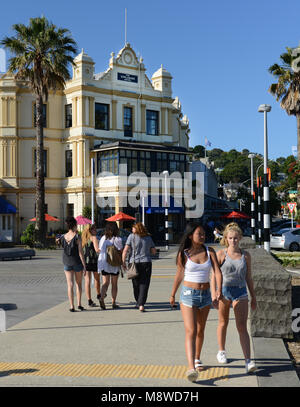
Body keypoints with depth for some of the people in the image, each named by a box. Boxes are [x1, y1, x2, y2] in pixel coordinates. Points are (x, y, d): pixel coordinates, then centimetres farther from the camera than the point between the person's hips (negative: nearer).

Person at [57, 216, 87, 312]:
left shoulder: (63, 237, -3)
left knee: (70, 285, 4)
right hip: (77, 262, -2)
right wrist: (84, 266, -11)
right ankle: (79, 304, 13)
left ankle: (72, 306, 1)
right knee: (79, 284, 15)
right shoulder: (77, 237, -14)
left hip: (67, 263, 3)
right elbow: (80, 252, -15)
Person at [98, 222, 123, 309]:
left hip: (103, 262, 2)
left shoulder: (103, 238, 0)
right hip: (114, 264, -2)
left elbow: (100, 251, 3)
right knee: (114, 284, 10)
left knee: (105, 283, 6)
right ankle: (113, 303, 15)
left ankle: (102, 298, -18)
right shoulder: (118, 239, -10)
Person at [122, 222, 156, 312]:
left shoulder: (132, 236, -2)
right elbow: (154, 252, 12)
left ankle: (139, 303, 27)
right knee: (144, 284, 1)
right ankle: (141, 305, -9)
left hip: (134, 263, -1)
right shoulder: (148, 238, 7)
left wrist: (123, 262, -2)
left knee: (136, 284, 14)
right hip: (146, 263, 1)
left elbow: (125, 250, -8)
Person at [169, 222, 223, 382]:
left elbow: (217, 272, -9)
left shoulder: (209, 252, -1)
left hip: (205, 295, 3)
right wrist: (172, 295, 14)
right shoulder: (183, 254, -5)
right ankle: (191, 368, -21)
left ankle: (197, 359, 38)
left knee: (200, 330, 17)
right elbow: (179, 275, 6)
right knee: (190, 331, -13)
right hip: (188, 294, -3)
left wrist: (218, 291, -25)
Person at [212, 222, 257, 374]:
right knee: (223, 323, 15)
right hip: (224, 290, 0)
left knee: (242, 327, -8)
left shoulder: (245, 255, 4)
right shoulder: (221, 254, -3)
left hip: (241, 292, 1)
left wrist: (253, 297, 12)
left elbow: (248, 277, 11)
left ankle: (248, 361, -12)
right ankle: (221, 352, 36)